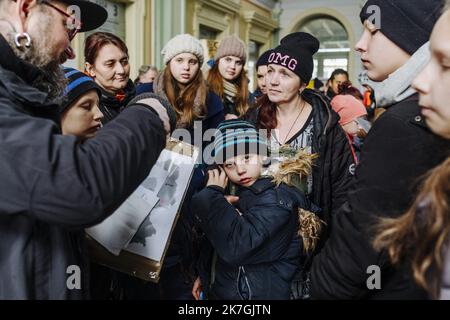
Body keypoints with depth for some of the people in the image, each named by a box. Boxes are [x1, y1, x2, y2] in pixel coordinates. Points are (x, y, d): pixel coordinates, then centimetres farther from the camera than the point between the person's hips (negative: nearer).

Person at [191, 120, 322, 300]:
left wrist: (213, 193, -23)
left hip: (258, 294, -7)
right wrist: (206, 275, 12)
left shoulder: (277, 199, -21)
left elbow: (236, 247, -33)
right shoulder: (238, 193, 4)